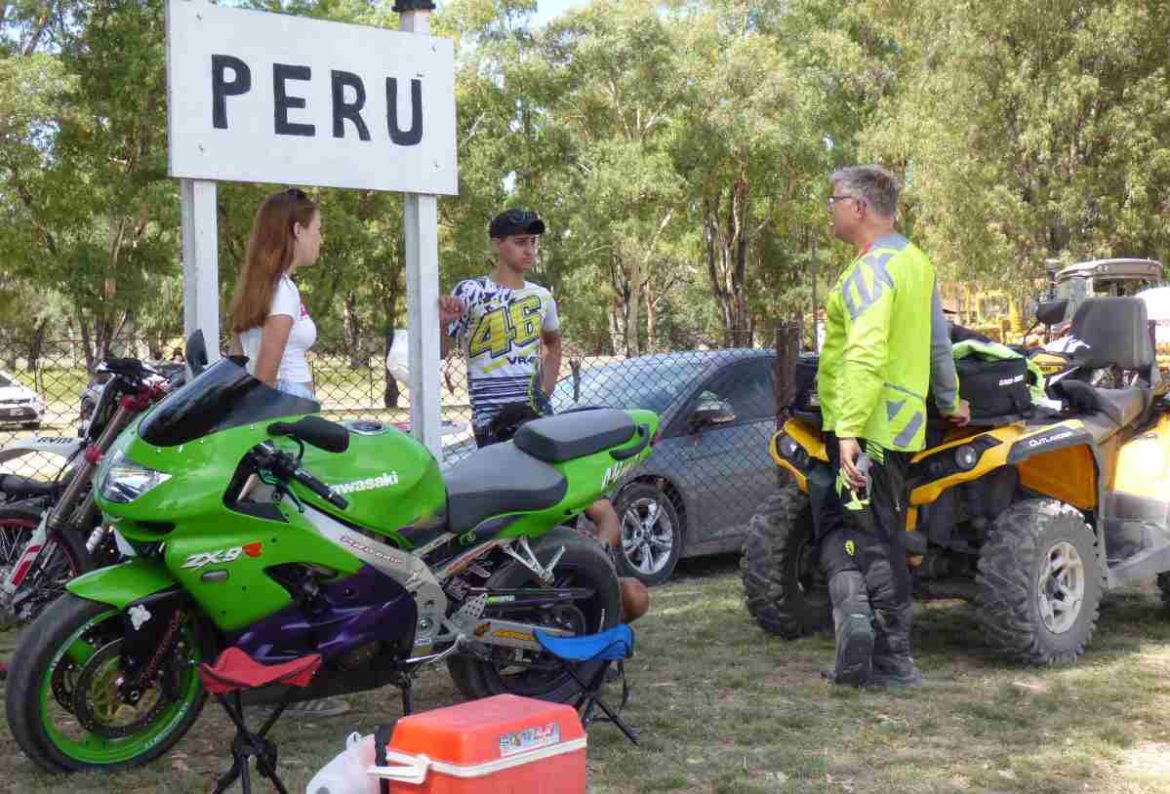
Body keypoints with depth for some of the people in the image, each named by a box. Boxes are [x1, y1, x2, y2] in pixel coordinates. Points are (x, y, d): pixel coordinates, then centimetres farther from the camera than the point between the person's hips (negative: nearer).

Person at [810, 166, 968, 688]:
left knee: (873, 541, -2)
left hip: (866, 428, -9)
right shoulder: (915, 261, 16)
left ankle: (893, 662, -3)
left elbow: (866, 354, -25)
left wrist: (849, 429, -30)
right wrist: (950, 400, 37)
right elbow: (939, 341, 25)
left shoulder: (871, 269, -14)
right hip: (902, 424, 9)